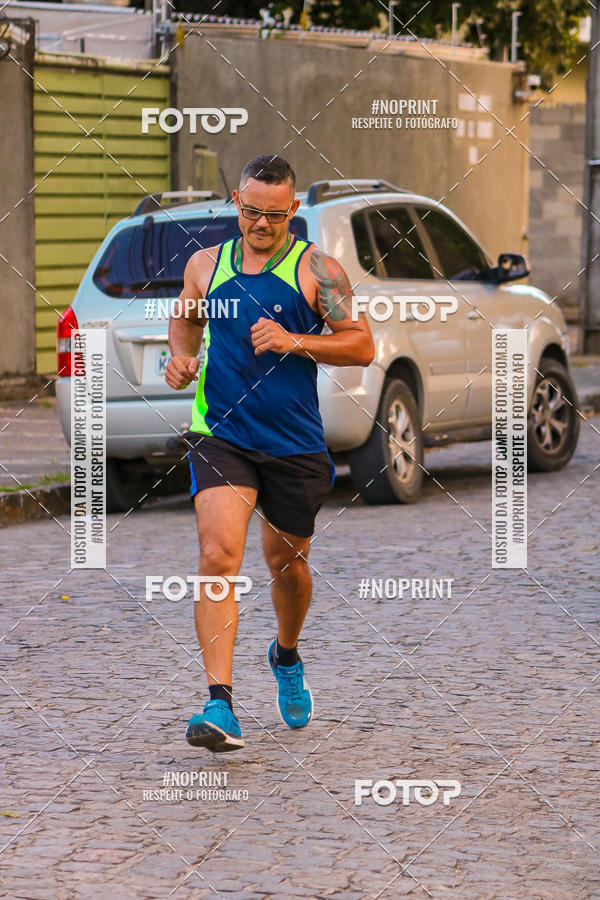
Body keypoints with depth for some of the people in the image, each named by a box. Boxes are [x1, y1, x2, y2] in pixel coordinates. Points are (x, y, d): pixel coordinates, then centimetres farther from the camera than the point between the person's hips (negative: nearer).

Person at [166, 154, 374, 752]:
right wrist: (180, 358, 4)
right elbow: (185, 321, 26)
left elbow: (362, 346, -5)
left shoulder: (316, 270, -2)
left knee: (287, 563, 16)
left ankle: (286, 658, 49)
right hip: (220, 437, 0)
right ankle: (219, 706, -23)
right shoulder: (205, 264, 7)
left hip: (295, 444, 0)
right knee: (218, 556, -19)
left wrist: (294, 342, -17)